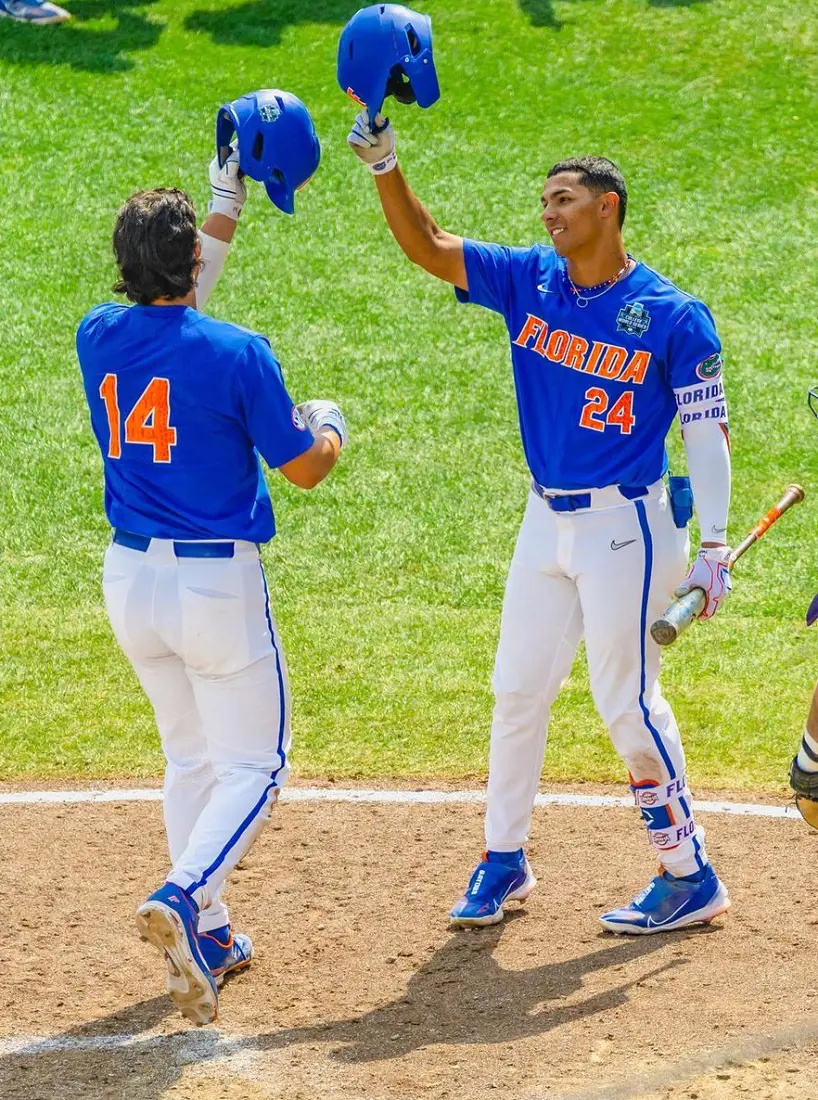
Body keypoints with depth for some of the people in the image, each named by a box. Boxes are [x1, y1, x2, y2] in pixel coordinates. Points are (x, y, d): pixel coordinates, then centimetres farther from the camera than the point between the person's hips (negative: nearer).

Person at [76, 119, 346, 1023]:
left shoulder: (98, 337, -1)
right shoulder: (237, 354, -17)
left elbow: (168, 312, 22)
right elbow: (304, 469, -8)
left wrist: (229, 201, 28)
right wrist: (330, 425, 15)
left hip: (129, 576, 6)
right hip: (218, 583, -6)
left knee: (190, 758, 20)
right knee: (254, 764, 5)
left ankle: (207, 938, 21)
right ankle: (182, 898, -20)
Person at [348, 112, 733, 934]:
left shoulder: (673, 317, -11)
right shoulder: (529, 280, 3)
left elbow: (706, 432, -11)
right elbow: (426, 248, -1)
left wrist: (714, 546, -17)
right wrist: (385, 167, -16)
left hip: (625, 527, -6)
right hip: (546, 524, 6)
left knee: (627, 702, -5)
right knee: (517, 690, 11)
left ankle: (691, 879, 6)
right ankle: (504, 863, 24)